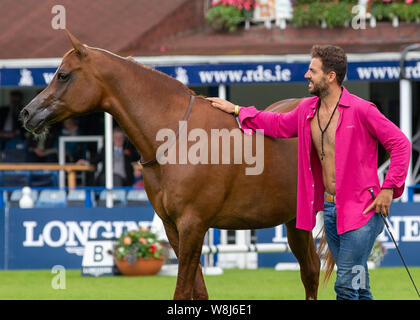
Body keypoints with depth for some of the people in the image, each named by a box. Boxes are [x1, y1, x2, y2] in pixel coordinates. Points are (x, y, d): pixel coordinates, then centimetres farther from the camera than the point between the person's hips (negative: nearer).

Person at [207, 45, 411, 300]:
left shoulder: (361, 110, -13)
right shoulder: (307, 110, 8)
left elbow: (401, 144, -10)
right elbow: (279, 125, 28)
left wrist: (388, 188, -12)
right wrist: (236, 110, 28)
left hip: (361, 209, -7)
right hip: (330, 208, 7)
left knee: (346, 285, -10)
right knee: (358, 287, 12)